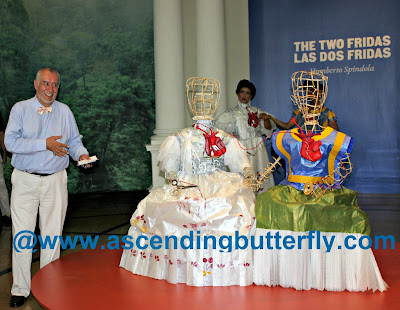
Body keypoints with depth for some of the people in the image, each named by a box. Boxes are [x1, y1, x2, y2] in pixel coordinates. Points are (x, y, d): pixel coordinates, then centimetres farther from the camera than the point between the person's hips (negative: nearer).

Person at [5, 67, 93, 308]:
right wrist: (45, 144, -17)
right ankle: (20, 289, 13)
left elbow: (74, 141, 12)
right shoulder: (20, 109, 2)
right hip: (25, 181, -1)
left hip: (55, 181, 2)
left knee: (53, 235, 6)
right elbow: (11, 142, -10)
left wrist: (82, 154, -10)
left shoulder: (65, 112, 10)